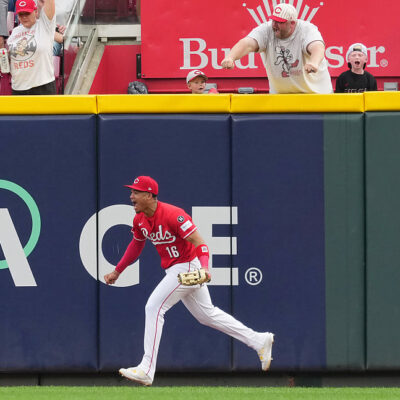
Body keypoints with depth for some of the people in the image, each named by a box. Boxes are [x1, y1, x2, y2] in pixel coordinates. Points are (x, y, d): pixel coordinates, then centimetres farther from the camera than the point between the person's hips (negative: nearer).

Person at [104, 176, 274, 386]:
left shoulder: (172, 215, -24)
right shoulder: (140, 219, 2)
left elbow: (199, 242, -27)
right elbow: (136, 245, 21)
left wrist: (204, 268, -42)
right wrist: (117, 271, 22)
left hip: (188, 267, -9)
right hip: (174, 271, 9)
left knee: (154, 307, -15)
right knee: (206, 314, 16)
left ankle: (146, 371, -15)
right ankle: (260, 341, 25)